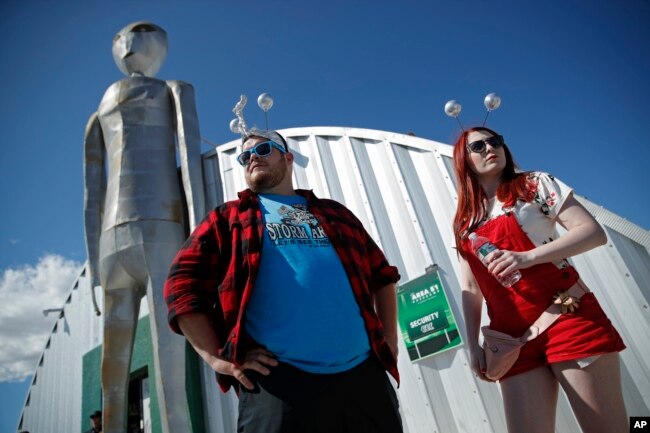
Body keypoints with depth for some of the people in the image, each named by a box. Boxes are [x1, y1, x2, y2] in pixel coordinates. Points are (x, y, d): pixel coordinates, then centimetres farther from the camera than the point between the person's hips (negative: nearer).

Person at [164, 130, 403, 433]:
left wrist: (389, 340, 13)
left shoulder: (334, 214, 22)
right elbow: (183, 285, 4)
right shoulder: (226, 219, 13)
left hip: (362, 373, 4)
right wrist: (218, 357, -6)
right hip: (278, 378, -3)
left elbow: (382, 274, 25)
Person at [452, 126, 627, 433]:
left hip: (567, 316, -2)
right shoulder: (464, 223, 13)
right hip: (512, 337, 3)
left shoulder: (535, 184, 6)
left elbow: (594, 232, -5)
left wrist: (528, 257, -18)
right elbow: (469, 288, 12)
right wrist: (473, 344, 2)